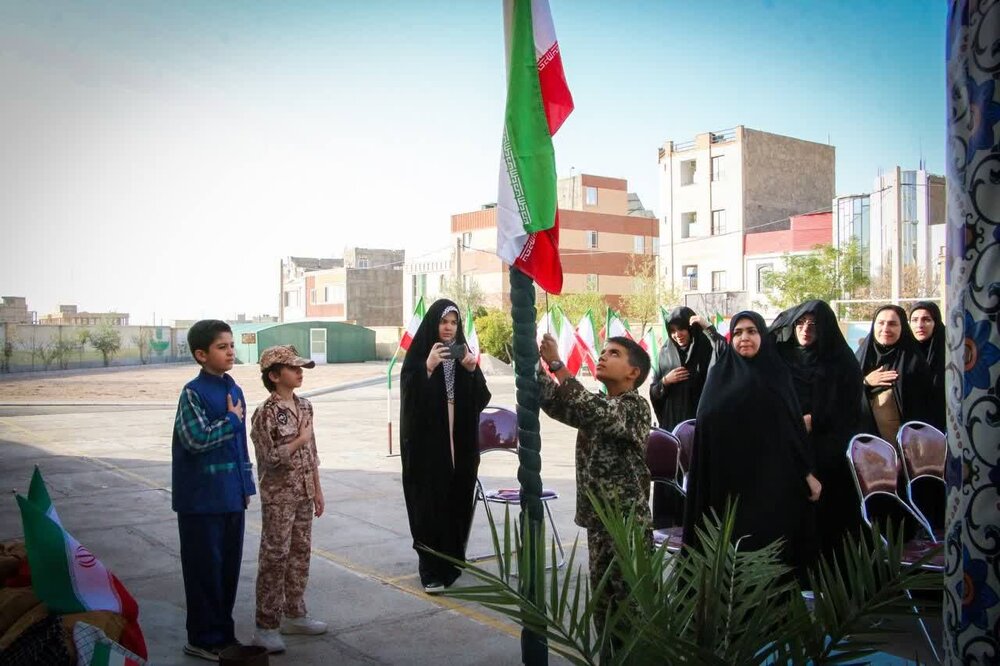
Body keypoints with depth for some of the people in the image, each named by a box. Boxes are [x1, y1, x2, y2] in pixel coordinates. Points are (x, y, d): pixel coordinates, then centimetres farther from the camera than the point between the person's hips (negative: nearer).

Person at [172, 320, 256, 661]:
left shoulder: (234, 390, 10)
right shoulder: (193, 392, -12)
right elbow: (196, 439, -24)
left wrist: (246, 485, 16)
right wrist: (231, 419, -12)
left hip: (231, 496, 7)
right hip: (202, 499, -7)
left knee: (229, 566, 14)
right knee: (205, 568, 3)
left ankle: (223, 633, 27)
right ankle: (203, 638, 17)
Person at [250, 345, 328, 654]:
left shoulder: (304, 406, 7)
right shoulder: (265, 413, -15)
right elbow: (268, 459, -18)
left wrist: (317, 489, 13)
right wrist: (299, 440, -16)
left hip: (303, 493, 7)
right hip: (278, 496, -7)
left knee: (300, 552, 14)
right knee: (274, 556, -1)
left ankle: (294, 614, 28)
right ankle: (266, 626, 7)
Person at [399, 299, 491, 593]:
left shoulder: (463, 352, 9)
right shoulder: (418, 354, -2)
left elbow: (482, 399, 3)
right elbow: (410, 397, -14)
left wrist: (473, 371, -14)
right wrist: (428, 367, -25)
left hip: (460, 442, 4)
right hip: (427, 442, -4)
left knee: (458, 502, 8)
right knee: (430, 505, -4)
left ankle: (452, 559, 26)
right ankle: (432, 571, 3)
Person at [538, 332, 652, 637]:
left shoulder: (636, 406, -12)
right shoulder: (599, 405, 13)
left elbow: (592, 412, -29)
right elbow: (554, 403, 3)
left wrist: (556, 363, -32)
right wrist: (535, 361, -10)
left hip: (628, 522, -8)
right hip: (598, 519, 8)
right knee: (603, 599, 15)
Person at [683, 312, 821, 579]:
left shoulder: (778, 374, 5)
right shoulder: (720, 375, 4)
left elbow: (795, 426, 4)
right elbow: (704, 424, 0)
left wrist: (808, 473, 1)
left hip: (773, 477, 0)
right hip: (730, 478, 0)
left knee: (772, 539, 2)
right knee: (732, 542, 1)